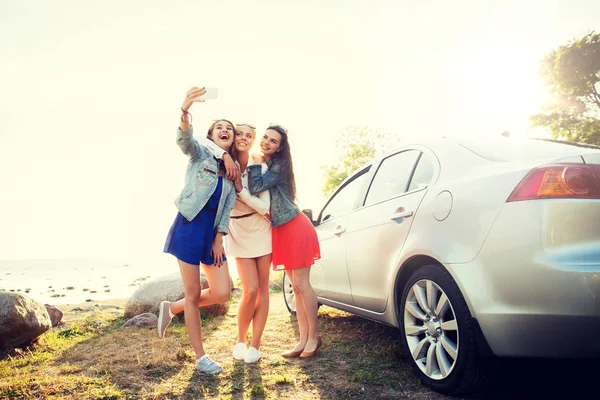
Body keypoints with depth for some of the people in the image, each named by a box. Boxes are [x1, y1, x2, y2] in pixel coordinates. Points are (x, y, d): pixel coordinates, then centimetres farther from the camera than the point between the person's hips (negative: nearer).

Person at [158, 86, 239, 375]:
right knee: (193, 295, 1)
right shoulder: (201, 152, 0)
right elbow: (184, 140, -24)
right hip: (190, 226, -5)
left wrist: (219, 240, 0)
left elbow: (227, 208, 10)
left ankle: (172, 308, 24)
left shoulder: (233, 171, 13)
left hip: (213, 231, 6)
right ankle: (200, 357, 14)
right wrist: (185, 111, -43)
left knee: (222, 293, 0)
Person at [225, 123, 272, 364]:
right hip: (239, 234, -1)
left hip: (261, 231, 1)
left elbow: (264, 207, -13)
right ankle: (240, 340, 14)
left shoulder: (260, 168, -8)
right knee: (250, 290, -10)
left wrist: (240, 189, -24)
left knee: (262, 289, 2)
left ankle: (255, 345, 14)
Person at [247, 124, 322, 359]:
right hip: (280, 230, 8)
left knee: (301, 284, -4)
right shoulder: (263, 166, 13)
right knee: (296, 287, 10)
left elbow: (256, 188, -22)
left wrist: (256, 162, -10)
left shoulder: (279, 166, -11)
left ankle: (314, 336, 10)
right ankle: (303, 339, 16)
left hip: (295, 228, -8)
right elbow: (254, 190, 9)